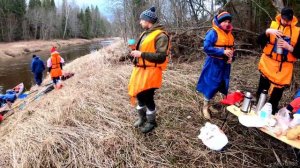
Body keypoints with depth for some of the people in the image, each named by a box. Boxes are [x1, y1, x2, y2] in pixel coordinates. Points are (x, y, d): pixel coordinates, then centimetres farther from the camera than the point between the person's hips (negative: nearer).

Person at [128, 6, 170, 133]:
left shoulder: (160, 35, -15)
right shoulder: (145, 34, 14)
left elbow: (161, 57, -23)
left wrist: (141, 54, -24)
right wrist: (136, 50, 12)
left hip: (150, 72, -8)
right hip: (140, 70, 9)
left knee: (147, 98, 0)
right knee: (139, 95, 15)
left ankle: (151, 122, 22)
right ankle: (142, 118, 34)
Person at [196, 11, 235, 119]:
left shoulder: (229, 34, 11)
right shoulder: (213, 33, -13)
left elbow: (231, 47, 20)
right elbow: (207, 48, -20)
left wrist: (231, 56, -1)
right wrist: (223, 52, -24)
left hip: (224, 64, 8)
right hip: (214, 63, -7)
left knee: (219, 85, 12)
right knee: (211, 85, -3)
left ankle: (208, 104, 27)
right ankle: (205, 107, 12)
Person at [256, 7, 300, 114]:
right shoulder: (273, 25, 1)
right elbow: (259, 41, -8)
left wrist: (289, 47, -20)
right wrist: (268, 32, -24)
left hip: (284, 69, 0)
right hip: (268, 64, 1)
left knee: (276, 95, 6)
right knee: (262, 90, 10)